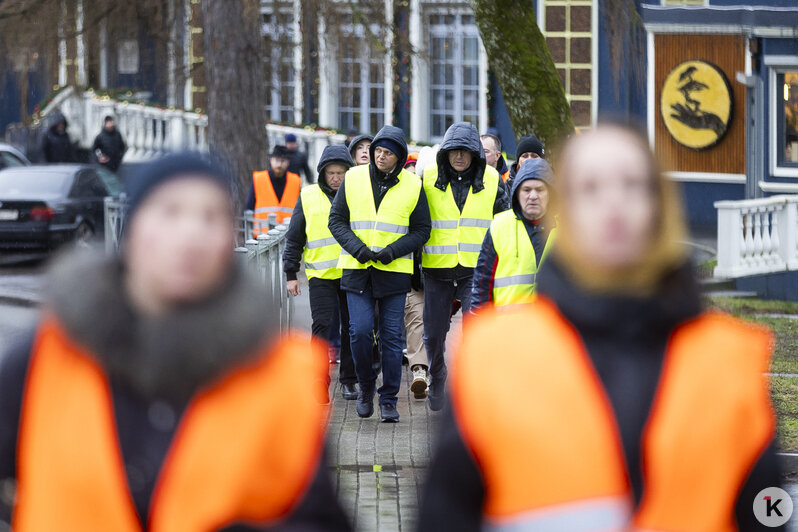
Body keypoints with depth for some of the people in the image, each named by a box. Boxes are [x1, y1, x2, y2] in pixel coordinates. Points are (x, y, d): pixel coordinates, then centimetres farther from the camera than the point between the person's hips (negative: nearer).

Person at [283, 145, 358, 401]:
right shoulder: (308, 197, 4)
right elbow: (295, 239, 9)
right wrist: (291, 274, 5)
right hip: (320, 274, -1)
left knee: (351, 327, 6)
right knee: (322, 325, -9)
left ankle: (349, 380, 16)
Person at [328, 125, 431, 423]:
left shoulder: (413, 186, 1)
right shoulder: (353, 179, 3)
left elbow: (422, 230, 3)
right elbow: (336, 220, 6)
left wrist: (392, 251, -12)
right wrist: (356, 247, -11)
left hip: (394, 271, -1)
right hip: (357, 269, 1)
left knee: (392, 337, 0)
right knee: (360, 332, -7)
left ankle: (389, 399, 8)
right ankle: (366, 386, 15)